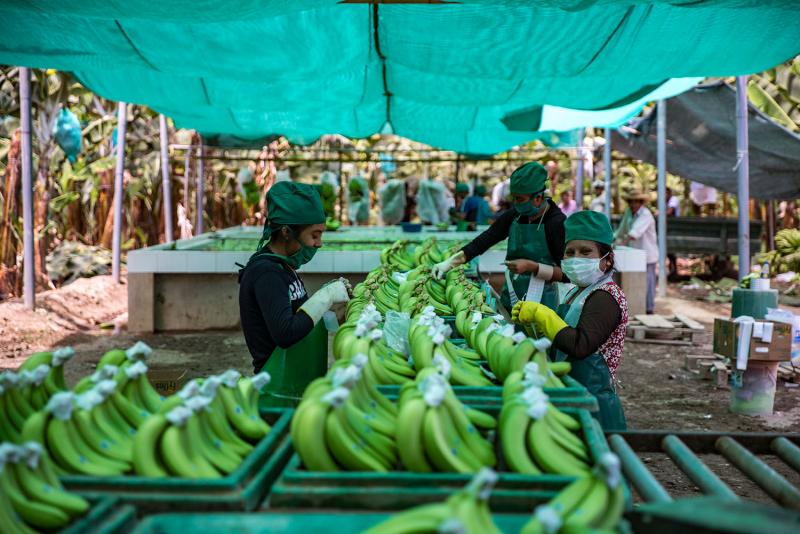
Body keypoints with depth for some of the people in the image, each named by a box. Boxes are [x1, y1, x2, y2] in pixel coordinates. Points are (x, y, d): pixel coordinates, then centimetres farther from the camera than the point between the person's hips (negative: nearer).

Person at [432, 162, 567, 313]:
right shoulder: (513, 216, 1)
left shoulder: (558, 223, -15)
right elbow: (482, 242, 0)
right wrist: (448, 263, -9)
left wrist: (532, 267, -23)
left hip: (540, 301, -5)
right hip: (510, 298, 5)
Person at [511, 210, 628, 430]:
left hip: (592, 398, -9)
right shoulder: (575, 293, 15)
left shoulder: (606, 296, -14)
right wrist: (532, 323, 7)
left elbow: (581, 346, -27)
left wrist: (540, 314, -21)